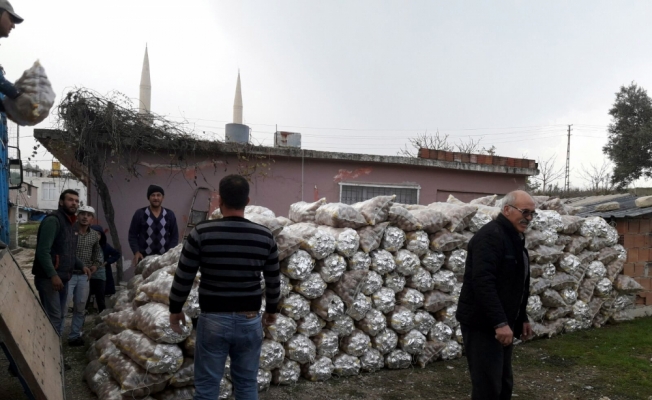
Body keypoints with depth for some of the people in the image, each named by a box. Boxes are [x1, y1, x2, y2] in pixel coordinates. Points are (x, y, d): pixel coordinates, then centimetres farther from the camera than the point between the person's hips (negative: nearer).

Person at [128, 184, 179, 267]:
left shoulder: (170, 215, 9)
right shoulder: (140, 214, 4)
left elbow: (175, 236, 10)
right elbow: (132, 235, 5)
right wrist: (136, 252, -9)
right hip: (144, 258, -1)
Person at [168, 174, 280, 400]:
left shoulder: (202, 233, -10)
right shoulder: (265, 236, -3)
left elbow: (183, 277, -3)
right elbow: (273, 281, 6)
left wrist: (175, 309, 13)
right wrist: (271, 310, 23)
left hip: (213, 319, -2)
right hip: (249, 320, 2)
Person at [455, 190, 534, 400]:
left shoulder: (514, 238, 15)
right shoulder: (490, 236, -17)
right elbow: (483, 282, -28)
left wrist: (522, 319, 21)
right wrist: (500, 322, -30)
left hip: (503, 324, 10)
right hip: (482, 324, -10)